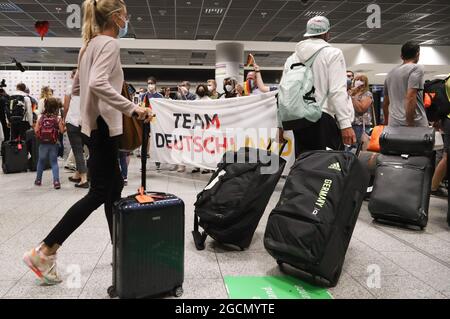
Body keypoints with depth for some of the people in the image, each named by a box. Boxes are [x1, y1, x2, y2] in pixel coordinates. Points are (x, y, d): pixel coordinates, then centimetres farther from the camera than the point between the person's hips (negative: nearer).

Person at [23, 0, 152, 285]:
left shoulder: (90, 45, 16)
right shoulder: (110, 44, -12)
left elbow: (77, 88, 21)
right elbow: (97, 83, -29)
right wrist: (132, 109, -29)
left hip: (94, 126, 10)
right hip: (104, 127, -10)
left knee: (114, 187, 14)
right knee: (99, 194, -3)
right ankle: (44, 252, 4)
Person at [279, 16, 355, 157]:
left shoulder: (292, 58, 16)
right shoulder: (333, 54, 1)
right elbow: (338, 91, -10)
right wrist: (346, 124, -12)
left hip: (297, 120, 6)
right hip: (323, 119, -5)